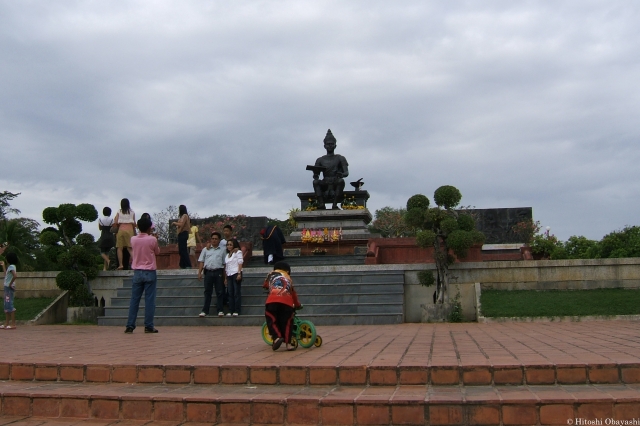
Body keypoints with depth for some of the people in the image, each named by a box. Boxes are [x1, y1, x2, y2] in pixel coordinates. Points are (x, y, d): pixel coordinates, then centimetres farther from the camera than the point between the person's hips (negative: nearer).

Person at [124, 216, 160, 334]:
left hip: (137, 272, 3)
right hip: (150, 272, -3)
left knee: (134, 300, 6)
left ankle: (130, 325, 4)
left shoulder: (133, 239, 1)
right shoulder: (152, 239, -9)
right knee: (149, 300, 0)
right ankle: (149, 326, 0)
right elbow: (157, 252, 7)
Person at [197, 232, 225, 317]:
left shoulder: (222, 250, 9)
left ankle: (220, 310, 6)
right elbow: (201, 261, 8)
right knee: (207, 292, 4)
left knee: (219, 292, 1)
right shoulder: (206, 249, 11)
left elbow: (224, 264, 7)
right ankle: (205, 310, 7)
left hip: (218, 272, -1)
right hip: (208, 272, 1)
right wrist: (199, 272, -2)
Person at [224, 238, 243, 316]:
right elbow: (226, 267, 20)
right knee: (230, 293, 2)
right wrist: (225, 278, 15)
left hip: (236, 274, -6)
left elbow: (240, 263, -5)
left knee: (237, 293, -6)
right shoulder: (227, 255, 22)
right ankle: (230, 311, 3)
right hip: (229, 275, 6)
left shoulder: (238, 252, 4)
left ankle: (236, 311, -6)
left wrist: (239, 273, -16)